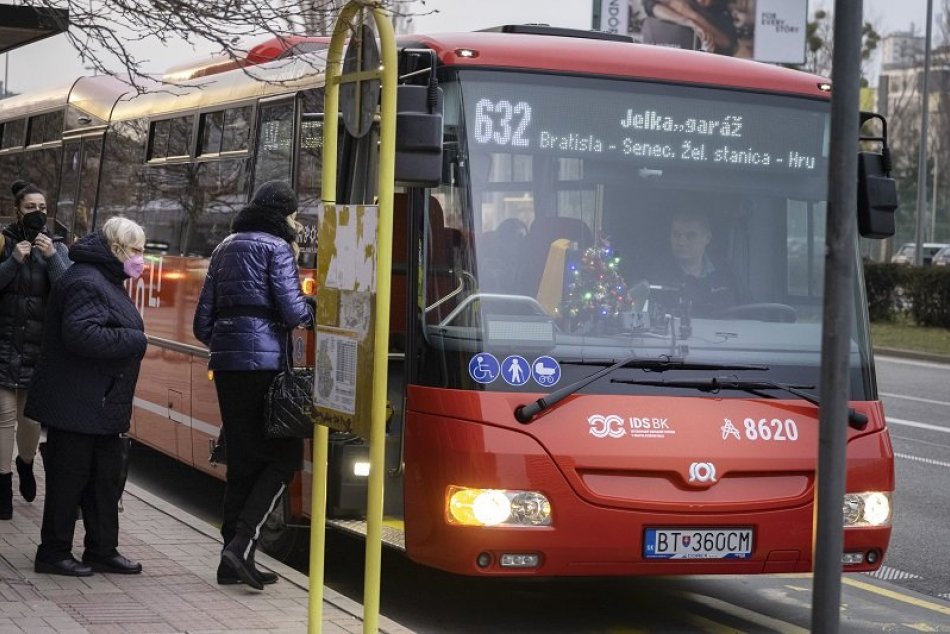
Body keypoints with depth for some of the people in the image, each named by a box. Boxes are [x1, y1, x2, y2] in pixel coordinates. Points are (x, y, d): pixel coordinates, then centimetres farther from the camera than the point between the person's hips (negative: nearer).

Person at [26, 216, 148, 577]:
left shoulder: (108, 281, 17)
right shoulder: (86, 282, -17)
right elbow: (81, 335, -29)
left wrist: (133, 340, 4)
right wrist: (134, 341, -21)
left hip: (102, 406, 11)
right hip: (76, 406, -11)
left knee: (106, 478, 14)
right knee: (68, 478, -2)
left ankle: (102, 551, 22)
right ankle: (53, 553, 7)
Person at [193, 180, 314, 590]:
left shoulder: (225, 249, 19)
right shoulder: (275, 248, -4)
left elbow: (203, 322, 17)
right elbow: (293, 311, -13)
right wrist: (317, 307, 7)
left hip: (226, 362, 8)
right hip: (264, 360, -8)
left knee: (242, 460, 11)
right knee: (284, 456, 0)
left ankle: (235, 561, 10)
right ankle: (241, 544, -13)